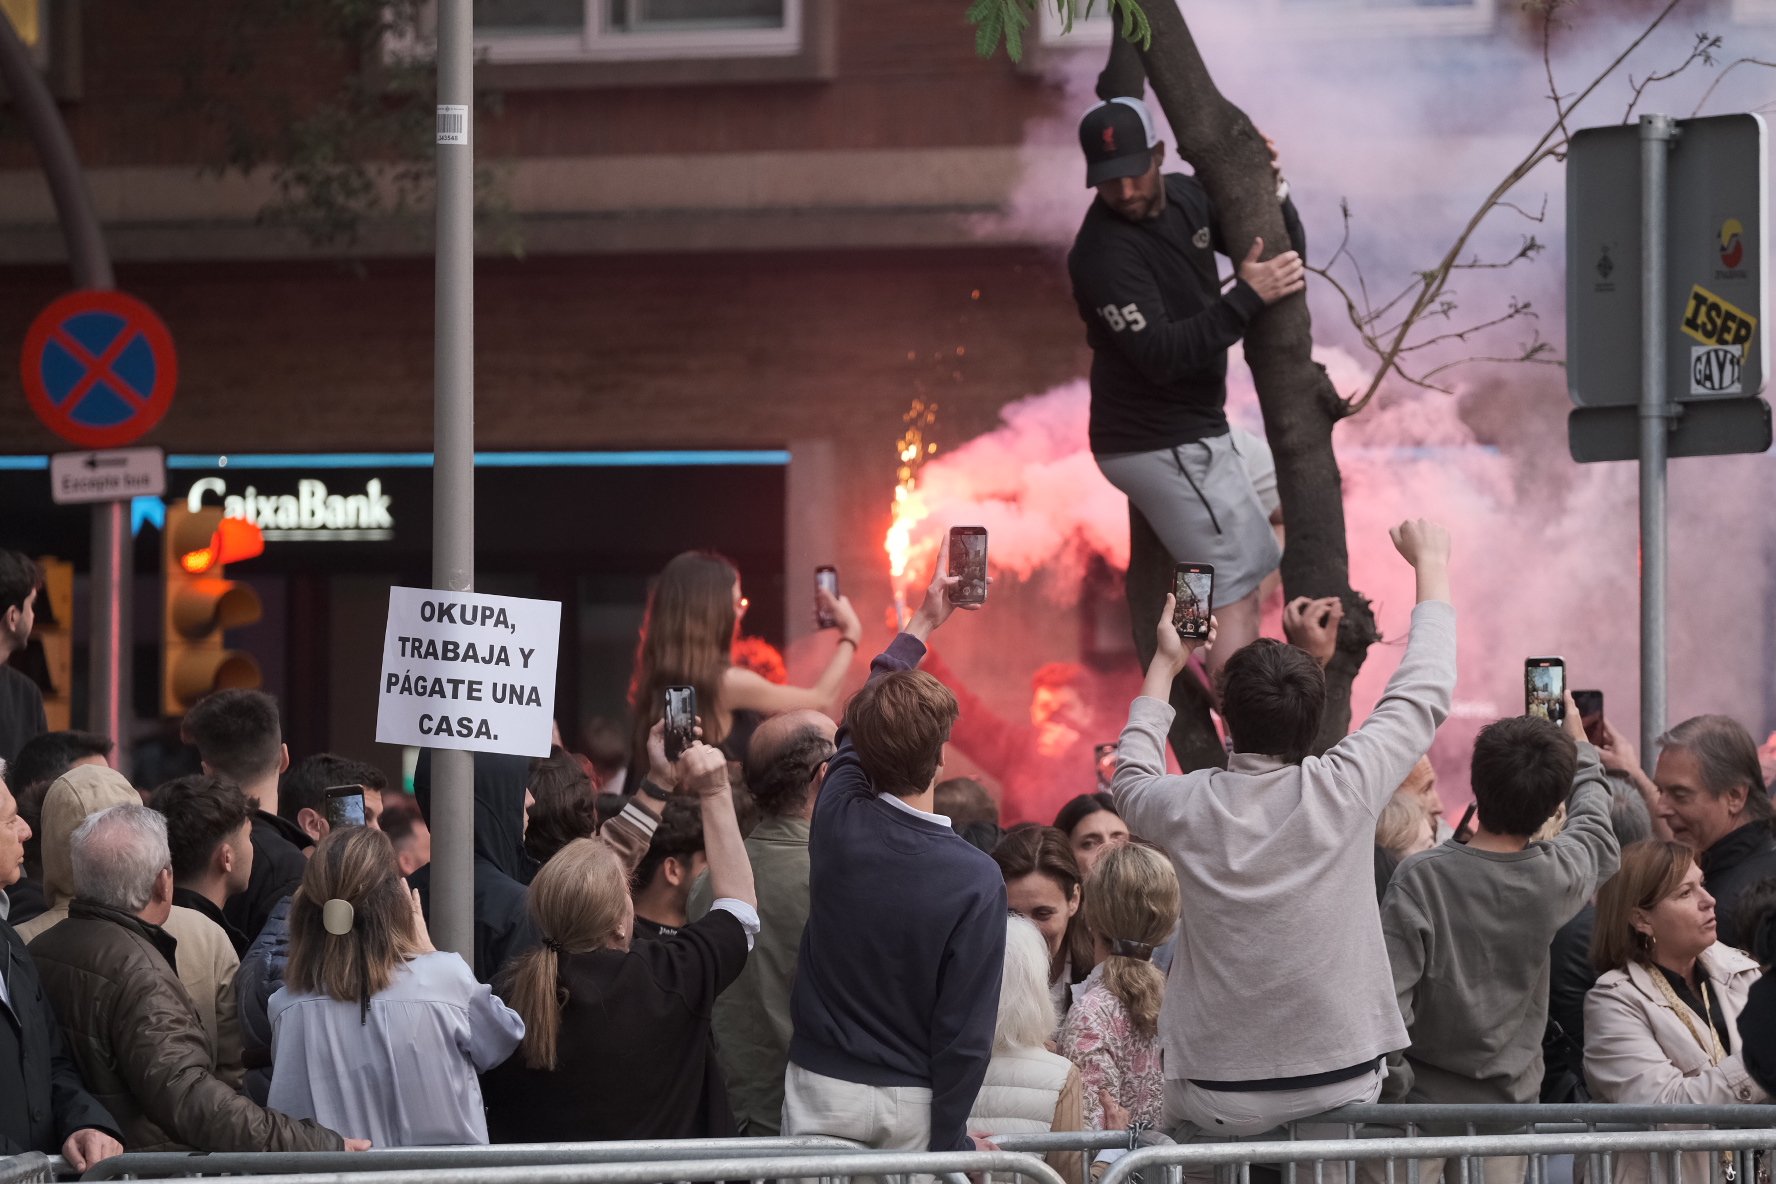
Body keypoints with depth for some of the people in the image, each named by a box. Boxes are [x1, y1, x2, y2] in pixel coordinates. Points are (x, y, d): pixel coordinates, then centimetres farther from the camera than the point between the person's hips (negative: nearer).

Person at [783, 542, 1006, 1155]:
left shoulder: (838, 823, -6)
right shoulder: (976, 880, -16)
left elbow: (856, 735, 17)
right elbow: (965, 1030, -15)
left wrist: (921, 626, 28)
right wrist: (949, 1141, -6)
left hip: (818, 1087, 3)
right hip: (908, 1104, -3)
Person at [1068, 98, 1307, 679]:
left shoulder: (1186, 197, 1)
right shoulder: (1104, 252, -24)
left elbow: (1286, 258, 7)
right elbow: (1161, 355, -30)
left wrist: (1270, 191, -11)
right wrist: (1248, 297, -31)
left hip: (1191, 429, 10)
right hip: (1163, 448, -10)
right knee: (1236, 593, -11)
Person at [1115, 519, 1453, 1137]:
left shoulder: (1190, 807, -9)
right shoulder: (1345, 790, -12)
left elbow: (1131, 781, 19)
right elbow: (1424, 693, 6)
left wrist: (1165, 665, 29)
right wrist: (1431, 565, 20)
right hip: (1342, 1087, 0)